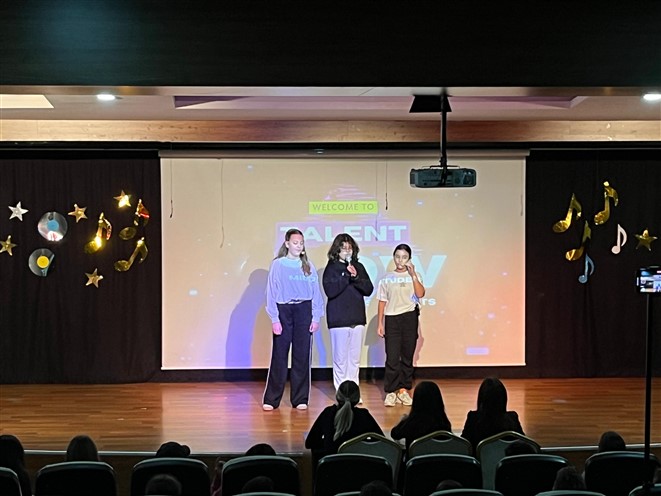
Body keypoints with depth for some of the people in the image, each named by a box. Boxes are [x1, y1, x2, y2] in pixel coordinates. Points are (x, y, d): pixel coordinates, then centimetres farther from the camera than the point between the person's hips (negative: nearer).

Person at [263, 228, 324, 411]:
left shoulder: (308, 267, 9)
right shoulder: (278, 265, 2)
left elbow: (316, 292, 8)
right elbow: (271, 292, -1)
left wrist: (316, 317, -1)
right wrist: (274, 319, -8)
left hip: (304, 311, 2)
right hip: (284, 311, -2)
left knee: (302, 356, 4)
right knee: (279, 356, -1)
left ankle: (300, 399, 11)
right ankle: (271, 399, 4)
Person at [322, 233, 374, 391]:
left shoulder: (359, 267, 9)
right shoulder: (331, 268, -2)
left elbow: (369, 289, 4)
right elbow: (330, 291, -14)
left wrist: (356, 277, -11)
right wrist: (346, 276, -16)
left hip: (357, 318, 4)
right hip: (338, 319, -4)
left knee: (355, 359, 9)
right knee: (340, 359, 0)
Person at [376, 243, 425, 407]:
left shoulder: (414, 276, 6)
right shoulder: (387, 278, 8)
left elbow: (420, 294, -10)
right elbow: (382, 301, 9)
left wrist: (413, 275, -14)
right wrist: (380, 323, 5)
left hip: (409, 317, 1)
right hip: (392, 318, 0)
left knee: (407, 355, 4)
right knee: (392, 356, -5)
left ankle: (403, 390, 13)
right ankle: (391, 392, -1)